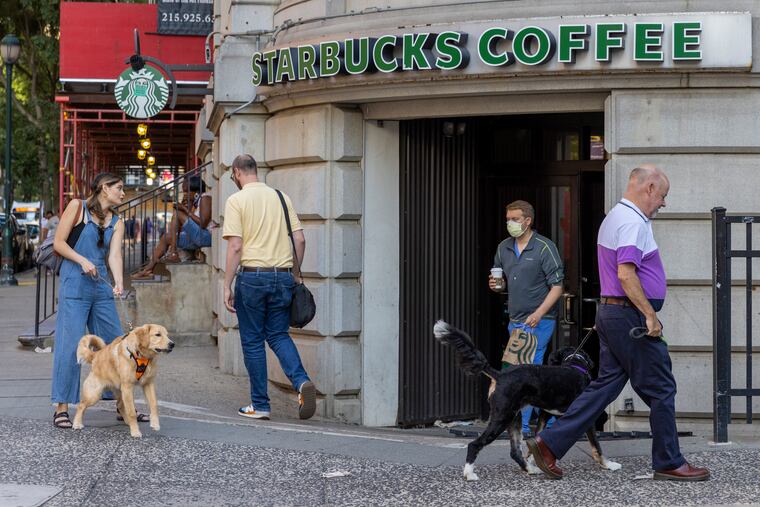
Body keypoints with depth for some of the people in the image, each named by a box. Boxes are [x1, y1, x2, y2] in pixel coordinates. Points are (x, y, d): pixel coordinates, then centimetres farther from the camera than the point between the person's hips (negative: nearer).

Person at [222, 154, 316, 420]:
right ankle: (301, 381, -11)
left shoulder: (236, 200, -5)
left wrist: (227, 286, -6)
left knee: (252, 341, 7)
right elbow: (300, 239, 7)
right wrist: (296, 273, 19)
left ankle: (260, 405, 9)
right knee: (278, 335, 13)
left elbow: (235, 247, -11)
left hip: (252, 275, -4)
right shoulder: (281, 197, 9)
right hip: (283, 276, 4)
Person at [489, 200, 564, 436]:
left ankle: (522, 424, -10)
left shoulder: (544, 247, -9)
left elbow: (557, 286, -11)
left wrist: (538, 314, -21)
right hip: (515, 320, 7)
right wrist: (496, 285, -2)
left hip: (539, 321, -7)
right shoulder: (503, 248, 11)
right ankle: (549, 421, 20)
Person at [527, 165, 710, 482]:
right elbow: (626, 274, -25)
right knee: (661, 389, -1)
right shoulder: (633, 222, -15)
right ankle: (669, 464, 6)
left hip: (611, 313, 10)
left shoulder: (614, 218, 18)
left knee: (605, 386, 9)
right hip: (631, 316, -10)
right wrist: (650, 314, -22)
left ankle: (550, 443, 5)